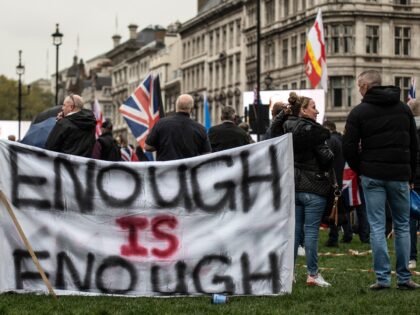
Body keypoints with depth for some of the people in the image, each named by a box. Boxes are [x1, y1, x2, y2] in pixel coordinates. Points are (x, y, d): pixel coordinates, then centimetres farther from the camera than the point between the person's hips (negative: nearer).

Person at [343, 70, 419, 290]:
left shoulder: (359, 112, -3)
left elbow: (348, 147, -7)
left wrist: (360, 170, 9)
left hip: (372, 176, -3)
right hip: (400, 175, 3)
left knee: (377, 227, 0)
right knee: (402, 226, 10)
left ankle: (382, 278, -3)